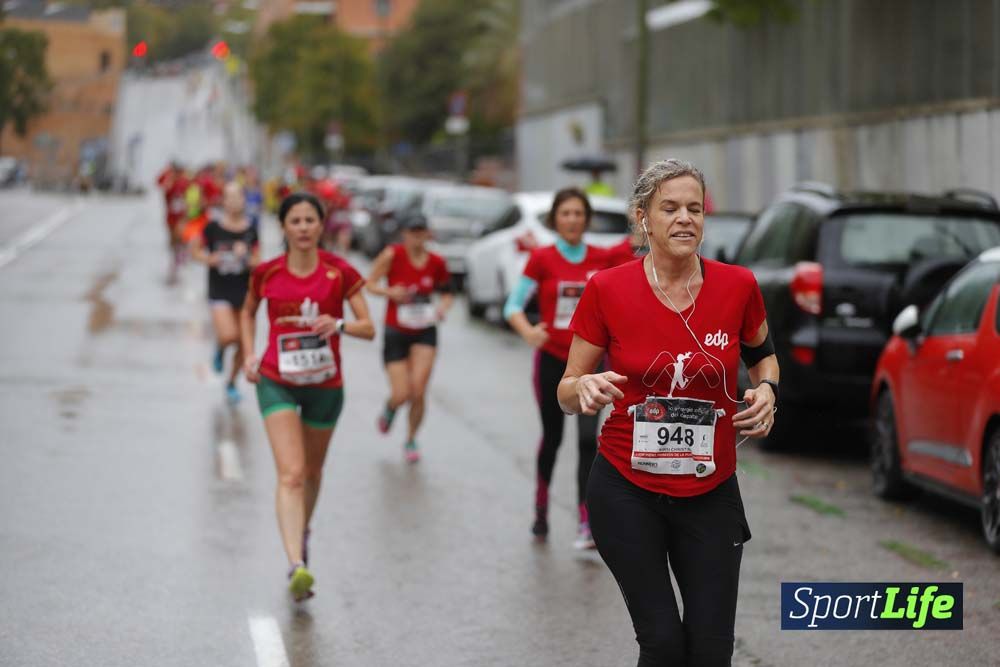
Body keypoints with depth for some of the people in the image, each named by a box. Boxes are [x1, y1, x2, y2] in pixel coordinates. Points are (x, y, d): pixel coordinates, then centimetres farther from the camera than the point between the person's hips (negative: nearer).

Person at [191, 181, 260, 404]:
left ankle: (232, 383, 30)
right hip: (220, 291, -3)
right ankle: (219, 348, 16)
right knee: (229, 335, -22)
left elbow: (258, 262, 4)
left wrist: (246, 258, -17)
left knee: (243, 343, 7)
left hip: (244, 291, 3)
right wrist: (209, 259, -12)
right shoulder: (213, 227, -5)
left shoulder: (251, 230, 0)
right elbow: (195, 249, 7)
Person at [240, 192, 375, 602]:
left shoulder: (339, 272, -8)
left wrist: (339, 325, -28)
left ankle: (302, 531, 48)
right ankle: (297, 565, -27)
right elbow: (247, 312, 16)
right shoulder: (267, 273, -4)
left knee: (312, 471, 18)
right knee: (291, 474, -16)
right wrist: (249, 354, 2)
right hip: (277, 383, -1)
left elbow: (368, 328, -8)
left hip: (325, 384, 1)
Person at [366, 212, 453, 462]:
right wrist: (389, 292, -24)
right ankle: (390, 408, 35)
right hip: (396, 332, -1)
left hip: (425, 332, 1)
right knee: (402, 395, -5)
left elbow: (447, 293, 12)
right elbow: (370, 284, -5)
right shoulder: (393, 255, -12)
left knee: (418, 392, -12)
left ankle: (411, 440, 14)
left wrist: (443, 306, -10)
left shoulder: (436, 263, -4)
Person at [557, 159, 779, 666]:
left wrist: (766, 390, -4)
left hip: (710, 494, 2)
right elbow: (567, 392, 0)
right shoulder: (608, 289, -8)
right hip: (627, 492, -1)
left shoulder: (737, 286, -4)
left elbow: (761, 353, 17)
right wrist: (585, 388, -23)